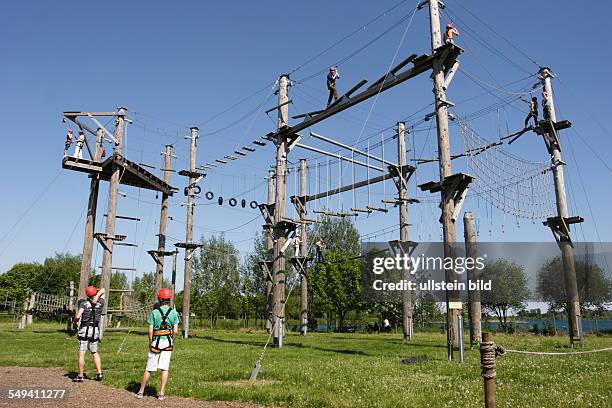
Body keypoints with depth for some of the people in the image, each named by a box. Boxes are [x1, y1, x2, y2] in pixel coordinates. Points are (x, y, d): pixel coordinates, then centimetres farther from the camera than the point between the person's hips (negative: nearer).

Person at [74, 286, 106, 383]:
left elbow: (78, 316, -19)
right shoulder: (100, 303, 3)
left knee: (81, 354, 3)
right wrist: (97, 296, 2)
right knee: (95, 352, 16)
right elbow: (102, 290, 18)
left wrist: (76, 321, 1)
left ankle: (80, 376, 7)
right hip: (95, 330, 4)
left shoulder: (84, 303, -7)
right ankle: (99, 373, 10)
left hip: (84, 330, -4)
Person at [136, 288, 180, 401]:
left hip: (156, 341, 0)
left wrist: (150, 342, 6)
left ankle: (141, 392, 22)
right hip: (168, 342, 1)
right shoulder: (174, 312, -3)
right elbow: (175, 331, -5)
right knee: (164, 369, 5)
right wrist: (172, 341, 10)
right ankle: (161, 394, 7)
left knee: (149, 368, 11)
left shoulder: (154, 312, -6)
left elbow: (150, 330, -6)